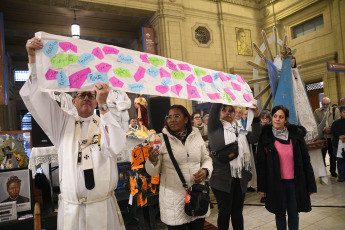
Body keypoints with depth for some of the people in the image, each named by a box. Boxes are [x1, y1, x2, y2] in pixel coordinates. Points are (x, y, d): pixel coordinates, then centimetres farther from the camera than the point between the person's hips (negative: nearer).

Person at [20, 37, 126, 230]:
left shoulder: (106, 124, -1)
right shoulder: (63, 124, 7)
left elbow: (116, 147, -21)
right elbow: (35, 98, 3)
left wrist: (103, 105, -24)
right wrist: (32, 57, -5)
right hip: (70, 209, 2)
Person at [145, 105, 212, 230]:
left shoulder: (196, 136, 2)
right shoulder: (162, 139, -7)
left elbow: (206, 159, 13)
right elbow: (153, 172, -5)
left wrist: (205, 170, -8)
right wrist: (153, 160, -26)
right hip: (173, 199, -3)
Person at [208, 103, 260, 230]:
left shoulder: (239, 129, 14)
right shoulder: (215, 128, 2)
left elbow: (254, 138, -1)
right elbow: (214, 110, -12)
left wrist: (255, 118, -11)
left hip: (240, 179, 4)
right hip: (222, 179, -4)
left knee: (237, 212, 16)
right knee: (225, 212, 6)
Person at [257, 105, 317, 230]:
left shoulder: (296, 134, -1)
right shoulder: (265, 137, -6)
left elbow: (306, 160, 2)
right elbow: (261, 163, -3)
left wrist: (310, 184, 1)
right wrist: (261, 187, -3)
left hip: (295, 182, 1)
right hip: (276, 183, -1)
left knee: (293, 214, 12)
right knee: (280, 214, 12)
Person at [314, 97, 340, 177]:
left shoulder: (335, 111, 6)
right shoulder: (317, 111, 4)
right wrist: (324, 129, -14)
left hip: (332, 137, 1)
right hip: (321, 137, -1)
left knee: (333, 155, 10)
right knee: (322, 155, 6)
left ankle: (333, 170, 26)